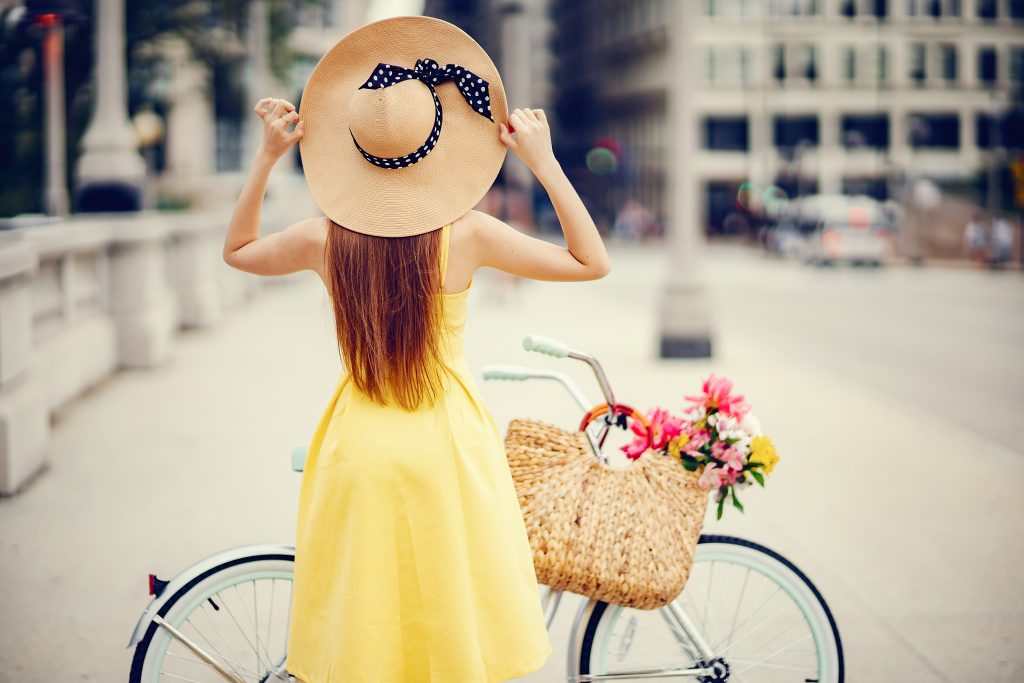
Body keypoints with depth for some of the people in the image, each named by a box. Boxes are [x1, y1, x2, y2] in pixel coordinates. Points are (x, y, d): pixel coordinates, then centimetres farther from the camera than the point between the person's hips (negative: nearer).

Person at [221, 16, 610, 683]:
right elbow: (593, 262, -6)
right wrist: (543, 160, -7)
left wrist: (268, 156, 8)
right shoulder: (466, 234, -15)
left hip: (360, 448, 2)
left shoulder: (325, 238, -8)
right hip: (444, 449, -2)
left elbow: (238, 249, 14)